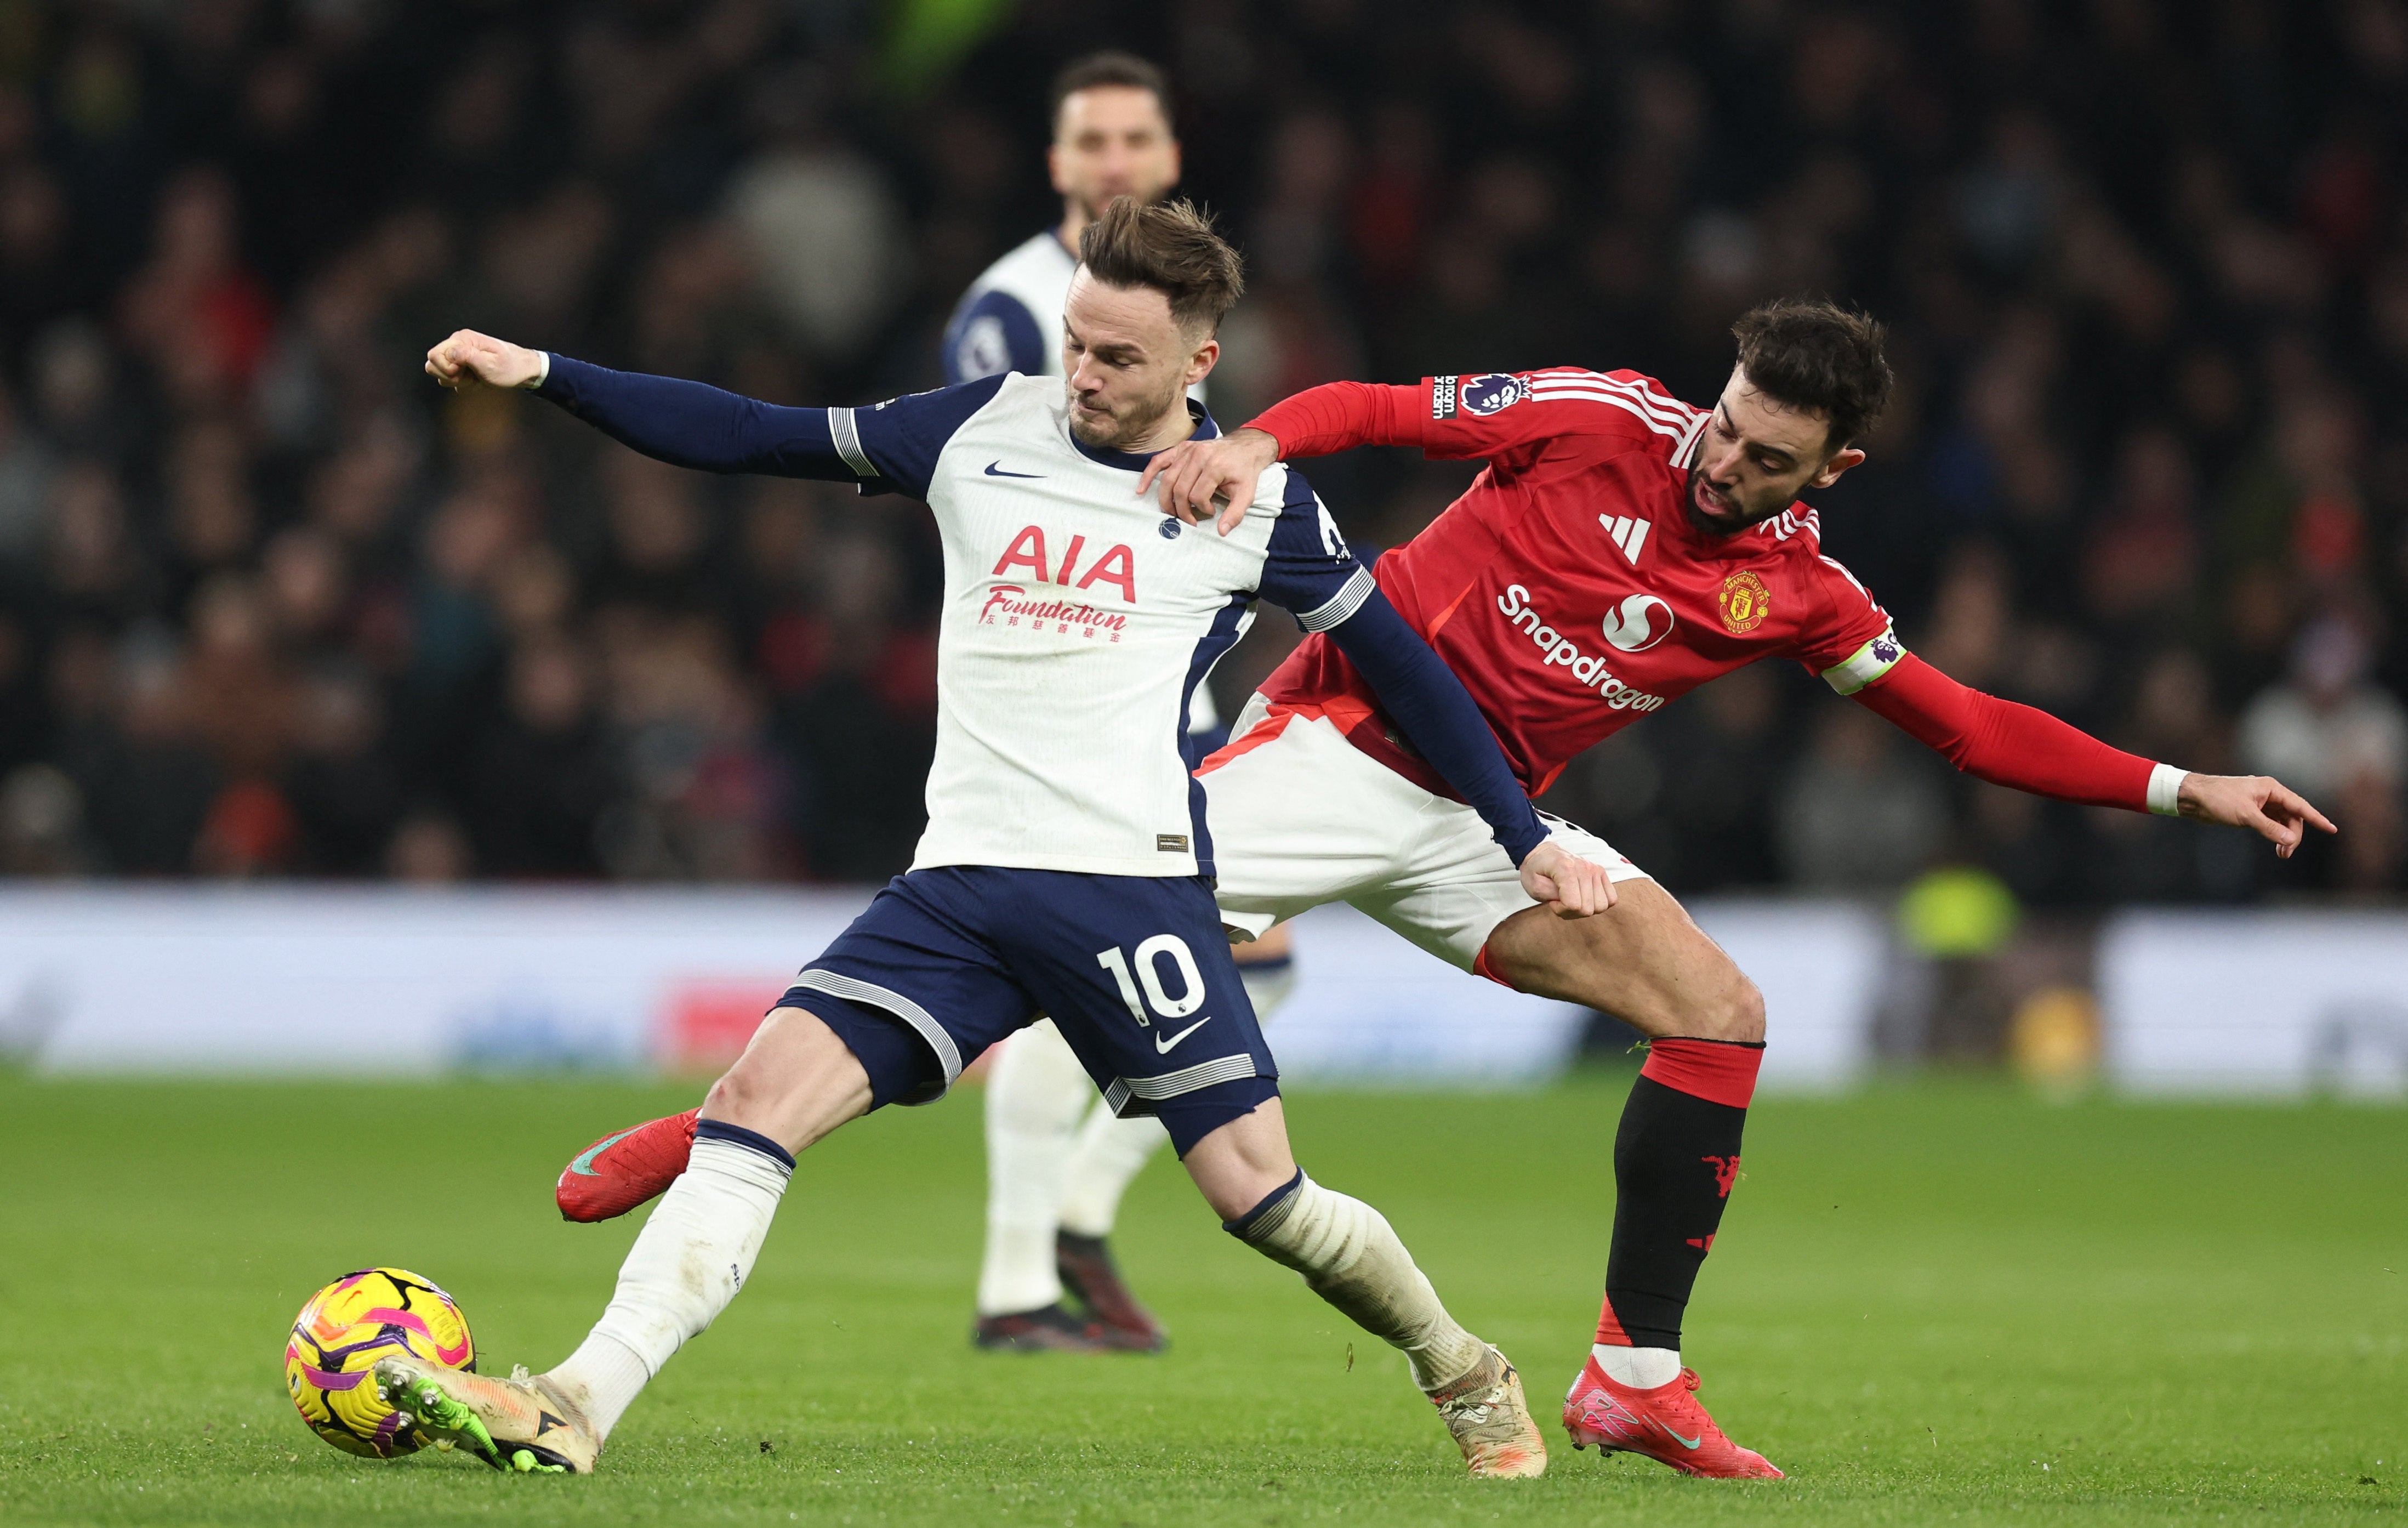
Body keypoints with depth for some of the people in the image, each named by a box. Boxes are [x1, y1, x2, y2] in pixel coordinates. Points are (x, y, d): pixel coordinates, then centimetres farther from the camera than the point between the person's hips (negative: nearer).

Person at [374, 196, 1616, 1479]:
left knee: (1258, 1192, -7)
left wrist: (1526, 838, 13)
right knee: (757, 1096, -15)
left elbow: (1397, 659, 13)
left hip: (1132, 883, -3)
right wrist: (542, 375, 7)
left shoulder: (1254, 502, 3)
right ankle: (576, 1408, -22)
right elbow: (750, 439, 13)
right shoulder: (988, 430, 10)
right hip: (957, 885, 3)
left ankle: (1467, 1381, 22)